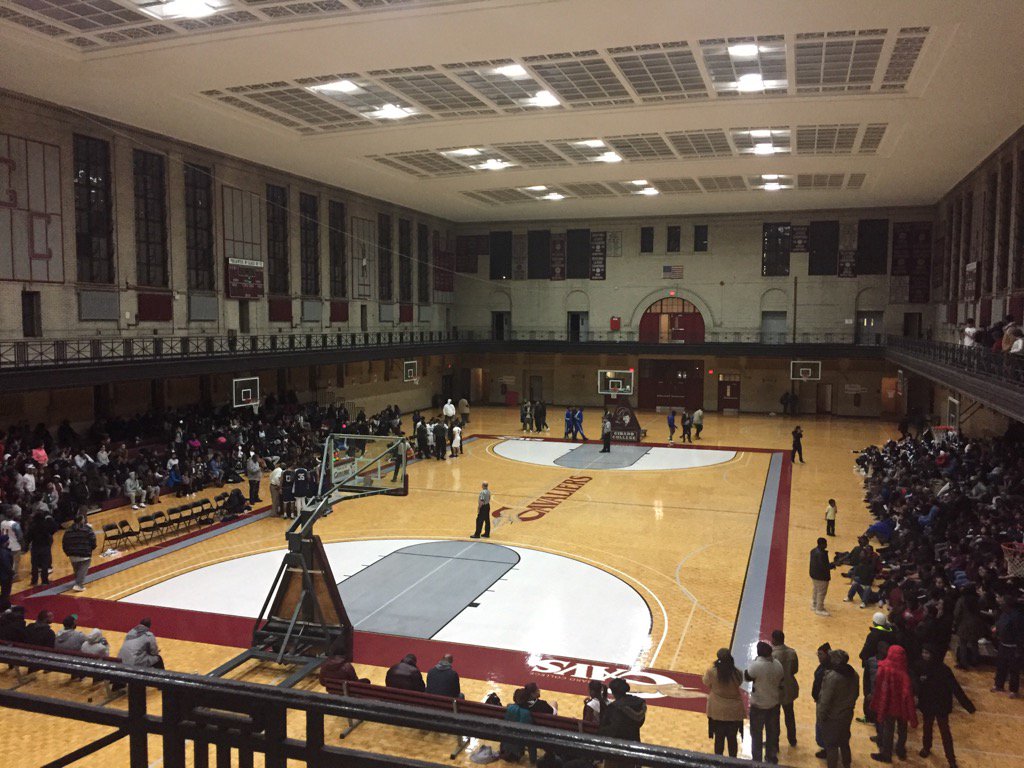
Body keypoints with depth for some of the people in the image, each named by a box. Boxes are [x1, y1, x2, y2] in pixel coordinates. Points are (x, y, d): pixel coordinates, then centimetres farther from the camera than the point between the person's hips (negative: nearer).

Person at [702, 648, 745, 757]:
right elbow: (738, 684, 1)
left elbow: (706, 684, -1)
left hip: (717, 711, 0)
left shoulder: (712, 672, -19)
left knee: (719, 738, 15)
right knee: (732, 738, 16)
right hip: (734, 711, 0)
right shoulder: (737, 673, -17)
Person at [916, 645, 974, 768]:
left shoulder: (943, 670, -23)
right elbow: (917, 685, 0)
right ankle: (926, 747, 46)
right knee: (927, 727, 22)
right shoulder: (922, 667, -11)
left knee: (945, 733, 2)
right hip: (927, 705, 4)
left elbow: (955, 688, -21)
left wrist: (968, 705, -21)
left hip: (941, 706, -4)